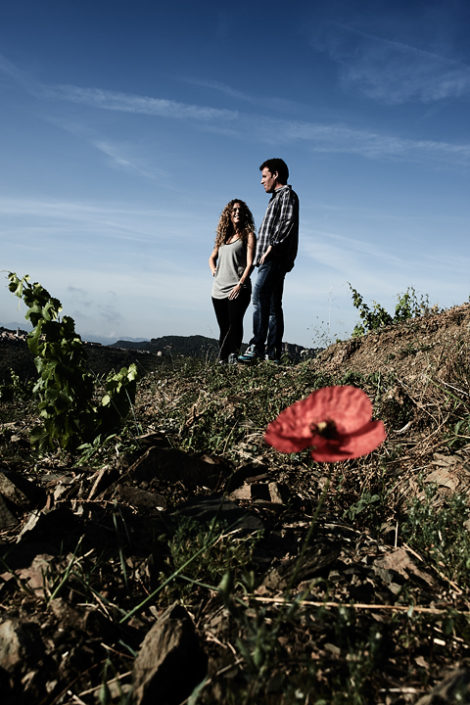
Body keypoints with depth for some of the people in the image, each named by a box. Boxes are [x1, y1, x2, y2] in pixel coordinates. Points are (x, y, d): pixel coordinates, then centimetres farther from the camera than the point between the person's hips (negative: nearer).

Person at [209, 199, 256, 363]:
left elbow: (250, 263, -5)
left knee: (234, 324, -18)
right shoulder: (224, 235, 19)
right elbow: (212, 257, 31)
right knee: (224, 327, 5)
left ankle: (231, 356, -12)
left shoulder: (248, 234, 4)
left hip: (238, 289, -5)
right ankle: (223, 361, 8)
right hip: (219, 288, 5)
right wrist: (214, 271, 11)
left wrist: (240, 284, -16)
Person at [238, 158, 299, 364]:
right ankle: (273, 353, 5)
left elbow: (287, 223, -15)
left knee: (260, 298, -20)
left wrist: (271, 247, -20)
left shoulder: (286, 193, 1)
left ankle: (257, 347, -26)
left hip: (275, 258, -10)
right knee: (273, 306, 5)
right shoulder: (278, 197, 29)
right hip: (273, 260, 10)